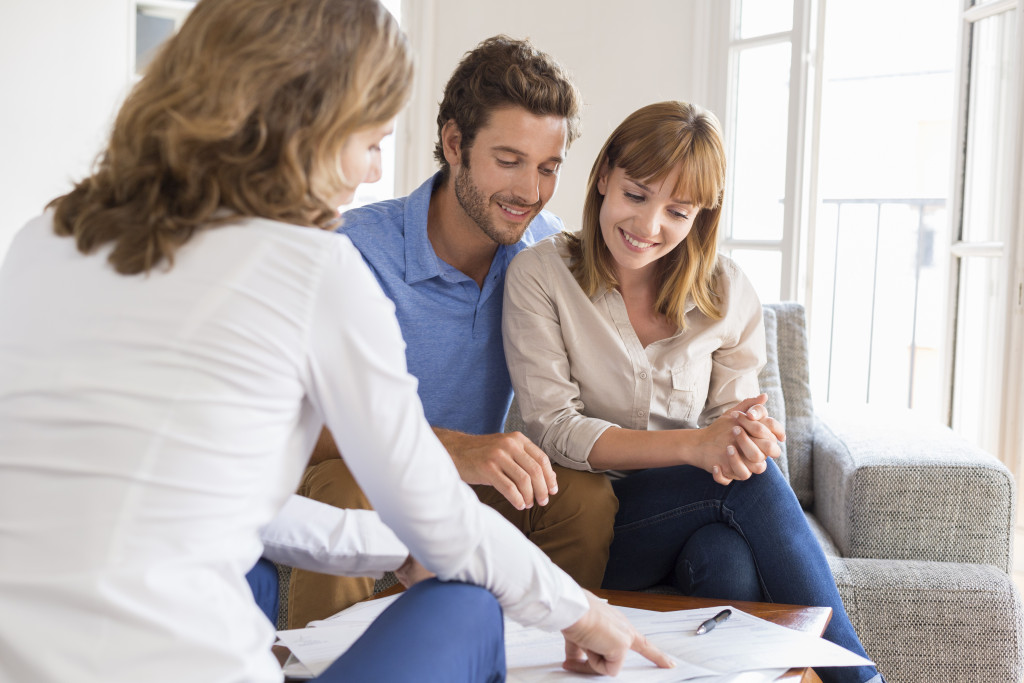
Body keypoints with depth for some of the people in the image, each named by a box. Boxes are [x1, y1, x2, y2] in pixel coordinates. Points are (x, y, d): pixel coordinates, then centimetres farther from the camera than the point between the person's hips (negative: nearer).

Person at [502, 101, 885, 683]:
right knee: (750, 481, -27)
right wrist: (691, 444, -27)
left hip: (691, 517, 3)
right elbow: (553, 429, -13)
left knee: (730, 565, -33)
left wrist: (746, 438, -25)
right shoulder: (540, 275, -7)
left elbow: (733, 424, 2)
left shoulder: (729, 296, 3)